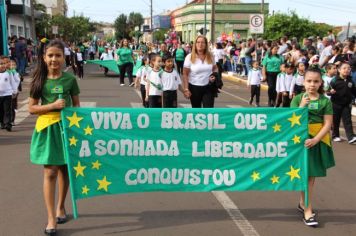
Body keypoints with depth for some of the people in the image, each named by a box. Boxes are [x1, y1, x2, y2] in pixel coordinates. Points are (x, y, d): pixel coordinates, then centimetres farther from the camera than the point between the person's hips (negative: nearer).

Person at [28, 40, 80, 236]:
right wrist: (52, 105, -16)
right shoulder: (40, 79, -2)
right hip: (46, 128, -1)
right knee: (50, 172, -3)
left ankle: (60, 207, 32)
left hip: (66, 126, 1)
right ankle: (51, 218, -1)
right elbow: (32, 108, -2)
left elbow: (76, 105, 6)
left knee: (64, 169, 12)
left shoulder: (70, 79, -2)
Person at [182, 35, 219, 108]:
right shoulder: (190, 57, -8)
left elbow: (215, 68, 17)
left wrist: (214, 75, -6)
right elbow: (185, 74, -7)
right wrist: (186, 89, -12)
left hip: (209, 87, 1)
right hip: (194, 87, -1)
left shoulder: (210, 56, 1)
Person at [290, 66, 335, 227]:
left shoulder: (325, 101, -3)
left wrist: (315, 140, -19)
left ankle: (302, 203, 30)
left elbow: (327, 124, -7)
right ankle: (308, 211, 3)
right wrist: (302, 106, -20)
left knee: (312, 175, 12)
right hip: (300, 140, -2)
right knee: (306, 175, 0)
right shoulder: (298, 99, -2)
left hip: (318, 141, 2)